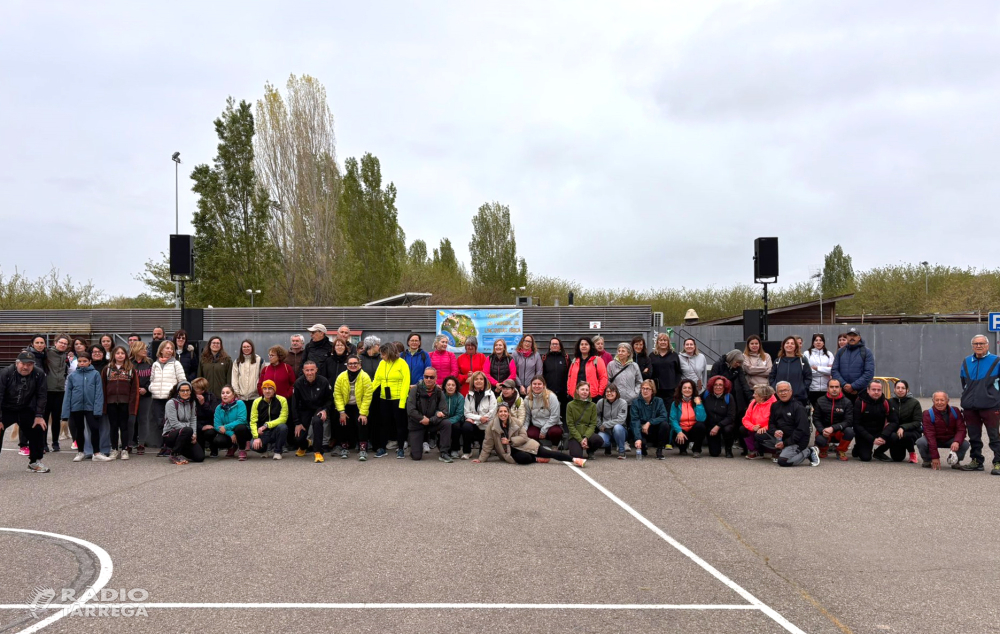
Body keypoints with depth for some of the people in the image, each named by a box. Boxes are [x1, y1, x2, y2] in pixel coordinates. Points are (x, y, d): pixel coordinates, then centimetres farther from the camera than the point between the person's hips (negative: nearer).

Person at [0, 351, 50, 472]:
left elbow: (42, 395, -9)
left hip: (26, 410, 3)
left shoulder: (39, 374, -15)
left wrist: (39, 415, -12)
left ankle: (35, 462, 19)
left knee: (38, 430, 2)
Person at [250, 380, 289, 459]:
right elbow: (253, 421, -8)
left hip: (276, 431, -1)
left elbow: (283, 418, -17)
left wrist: (266, 425, -28)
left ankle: (277, 451, -9)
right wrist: (256, 437, -22)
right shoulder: (257, 402, -4)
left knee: (282, 427, -35)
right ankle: (268, 449, 9)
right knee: (253, 445, -28)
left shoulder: (282, 400, -9)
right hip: (263, 433, 1)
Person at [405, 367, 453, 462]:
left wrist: (429, 420, -20)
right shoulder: (415, 390, -11)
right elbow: (410, 411, -17)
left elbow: (444, 412, -12)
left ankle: (444, 453, -17)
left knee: (447, 424, -28)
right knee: (416, 457, -10)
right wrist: (422, 419, -17)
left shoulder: (439, 392, -5)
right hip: (416, 424, -2)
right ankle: (422, 442, 26)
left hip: (432, 423, 2)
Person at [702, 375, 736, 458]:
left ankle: (728, 449, -7)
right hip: (710, 425, 1)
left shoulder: (728, 397, -9)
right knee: (714, 453, -7)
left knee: (727, 429, -38)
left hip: (724, 424, -1)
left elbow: (731, 417, -14)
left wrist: (718, 426, -24)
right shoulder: (706, 395, -5)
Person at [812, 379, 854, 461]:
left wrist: (833, 428, -28)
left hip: (840, 432, 0)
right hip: (824, 430, 0)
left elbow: (849, 421, -14)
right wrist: (822, 430, -21)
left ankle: (841, 451, -1)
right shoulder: (820, 401, -1)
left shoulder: (847, 402, -6)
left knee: (850, 431, -33)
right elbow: (816, 419, 0)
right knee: (820, 440, -34)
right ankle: (824, 450, 9)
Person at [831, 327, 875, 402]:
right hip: (843, 392, 3)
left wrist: (853, 386, -13)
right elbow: (834, 370, 6)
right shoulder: (840, 352, 10)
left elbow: (869, 373, -8)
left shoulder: (866, 352, 1)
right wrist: (844, 384, -10)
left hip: (861, 393, -3)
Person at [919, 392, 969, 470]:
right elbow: (930, 435, -24)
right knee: (921, 442, -33)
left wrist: (957, 442, -38)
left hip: (951, 440, 2)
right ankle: (927, 461, -1)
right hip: (935, 440, -2)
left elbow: (961, 429, -14)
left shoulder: (955, 411, -10)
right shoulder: (928, 414, -18)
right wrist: (935, 457, -30)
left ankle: (955, 462, 3)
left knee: (965, 444, -28)